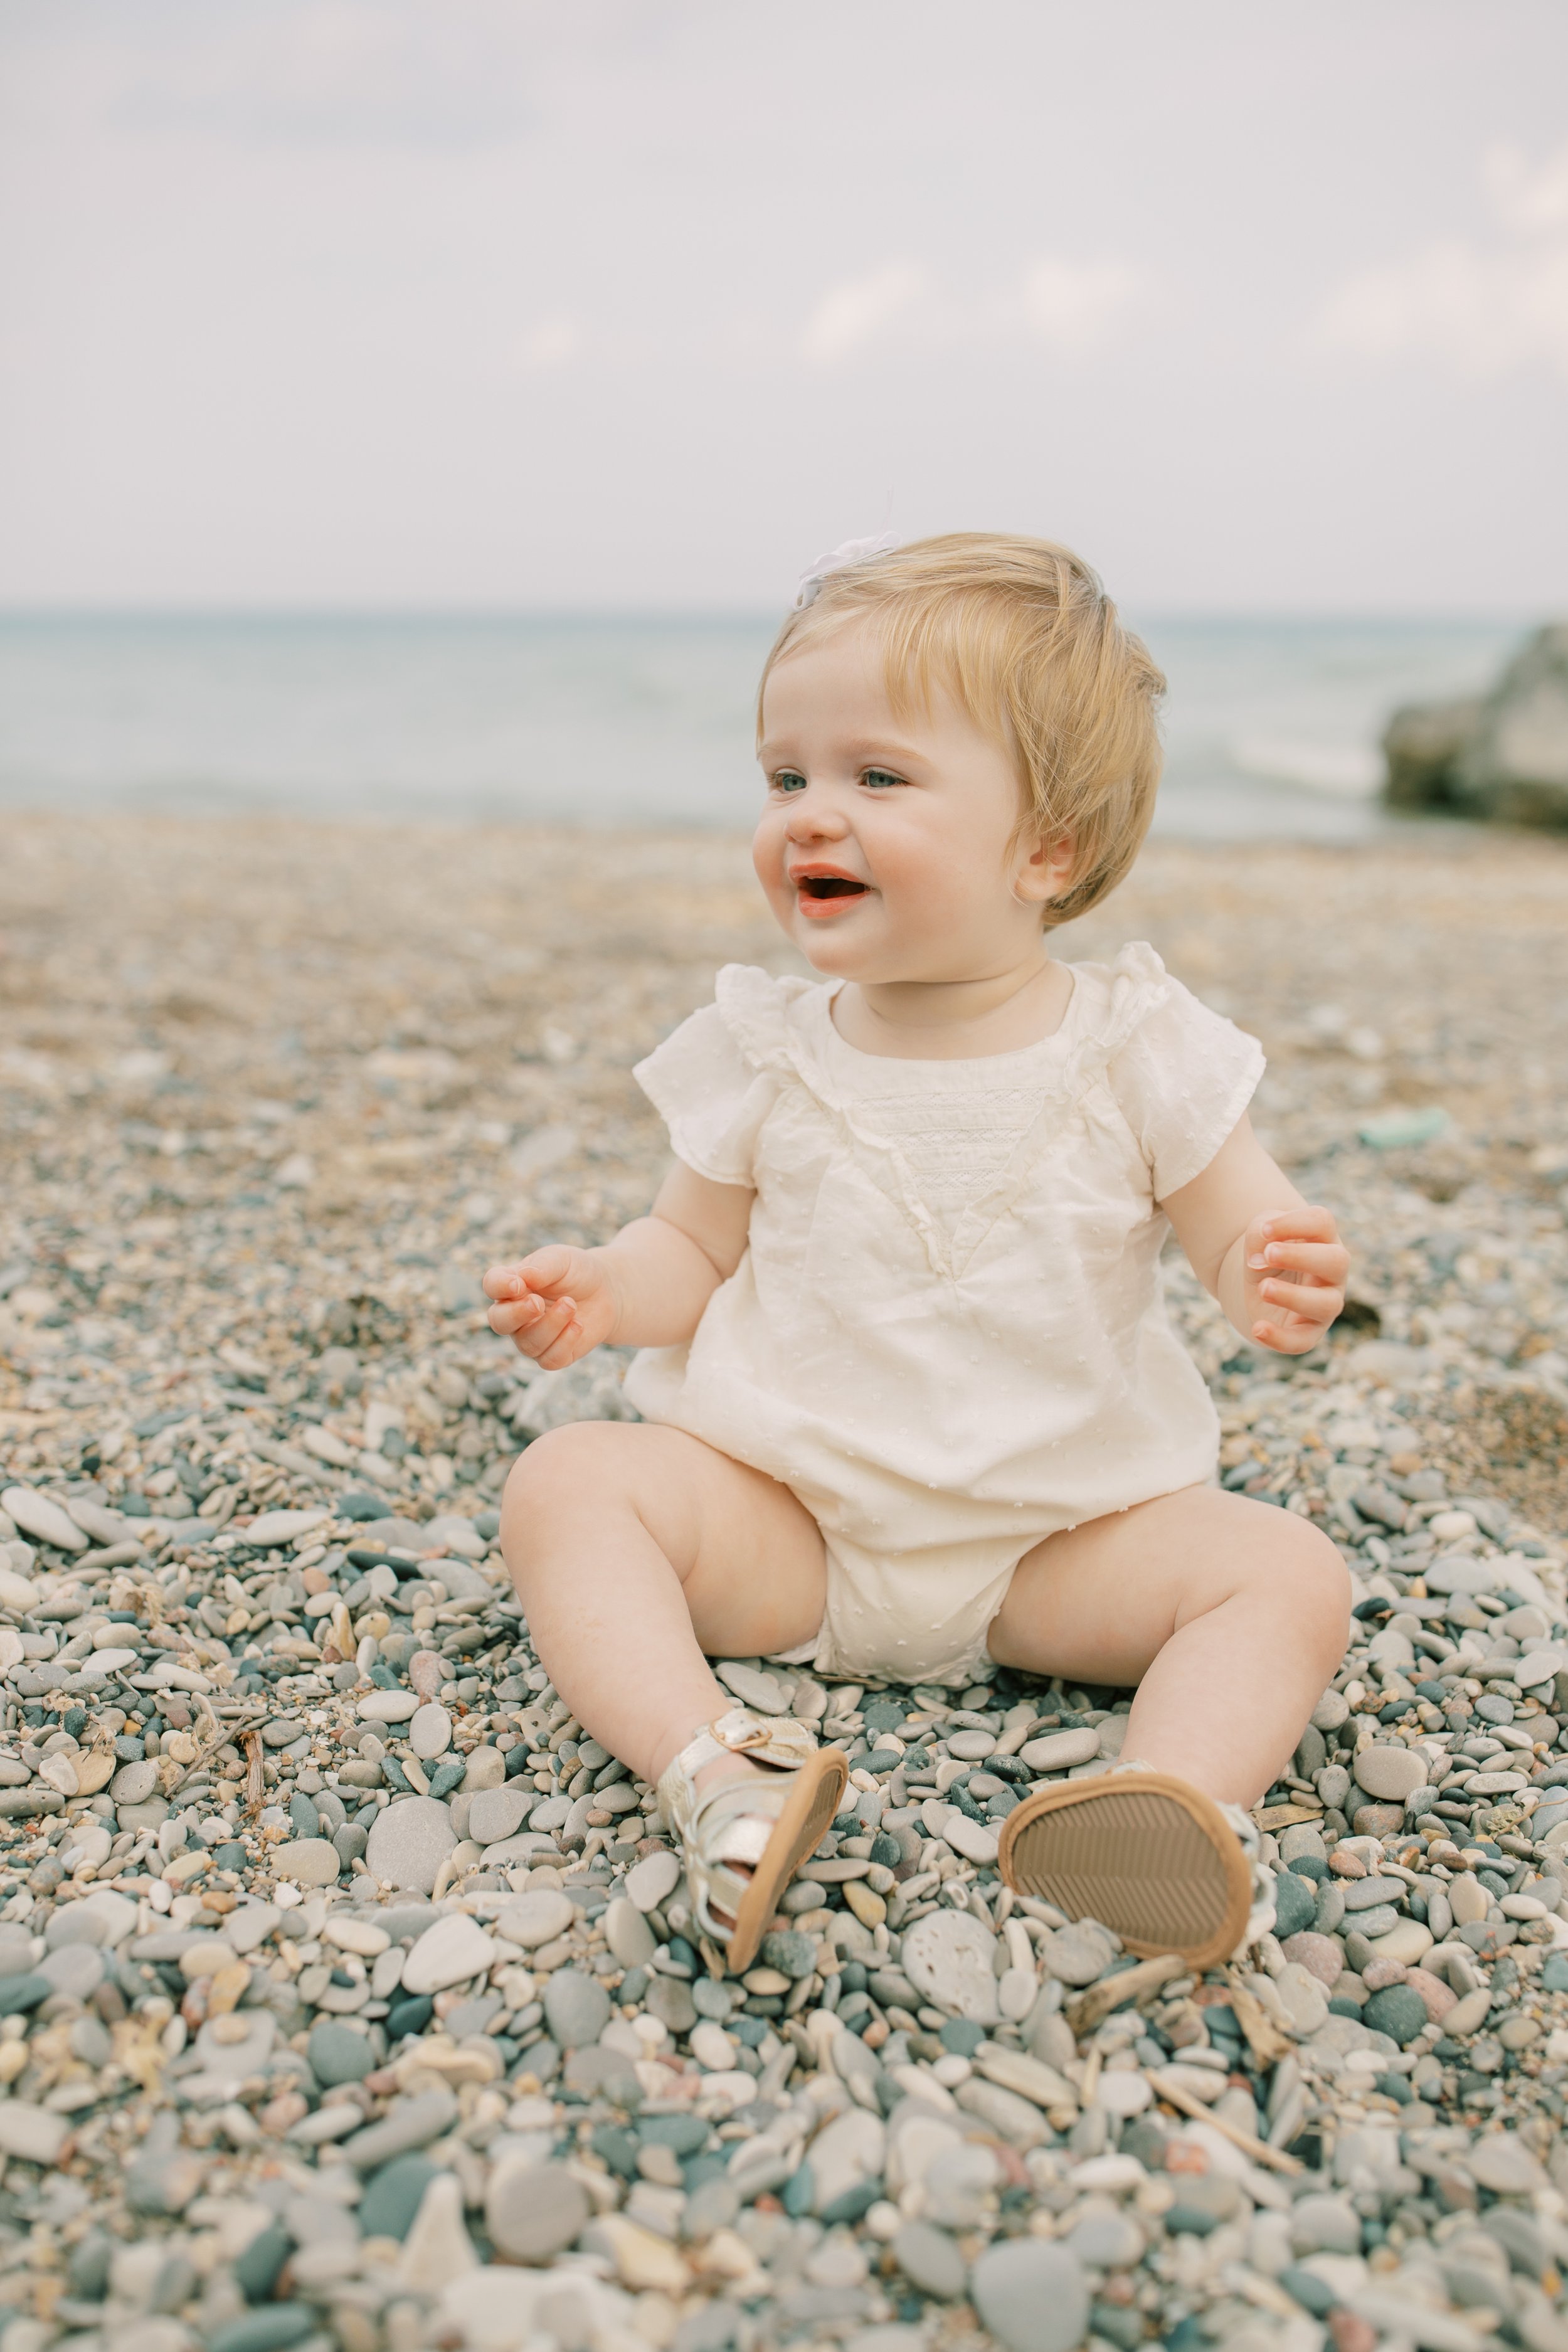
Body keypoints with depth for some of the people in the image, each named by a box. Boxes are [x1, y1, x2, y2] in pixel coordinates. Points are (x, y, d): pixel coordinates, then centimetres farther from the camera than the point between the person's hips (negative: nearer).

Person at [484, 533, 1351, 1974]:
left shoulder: (1136, 1051, -7)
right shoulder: (767, 1053, -2)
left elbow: (1237, 1232, -3)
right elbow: (699, 1247, 6)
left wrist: (1285, 1286, -27)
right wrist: (603, 1293, -16)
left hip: (1061, 1539, 0)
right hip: (783, 1515, 1)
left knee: (1289, 1571, -19)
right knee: (567, 1483, -21)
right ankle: (709, 1772, -36)